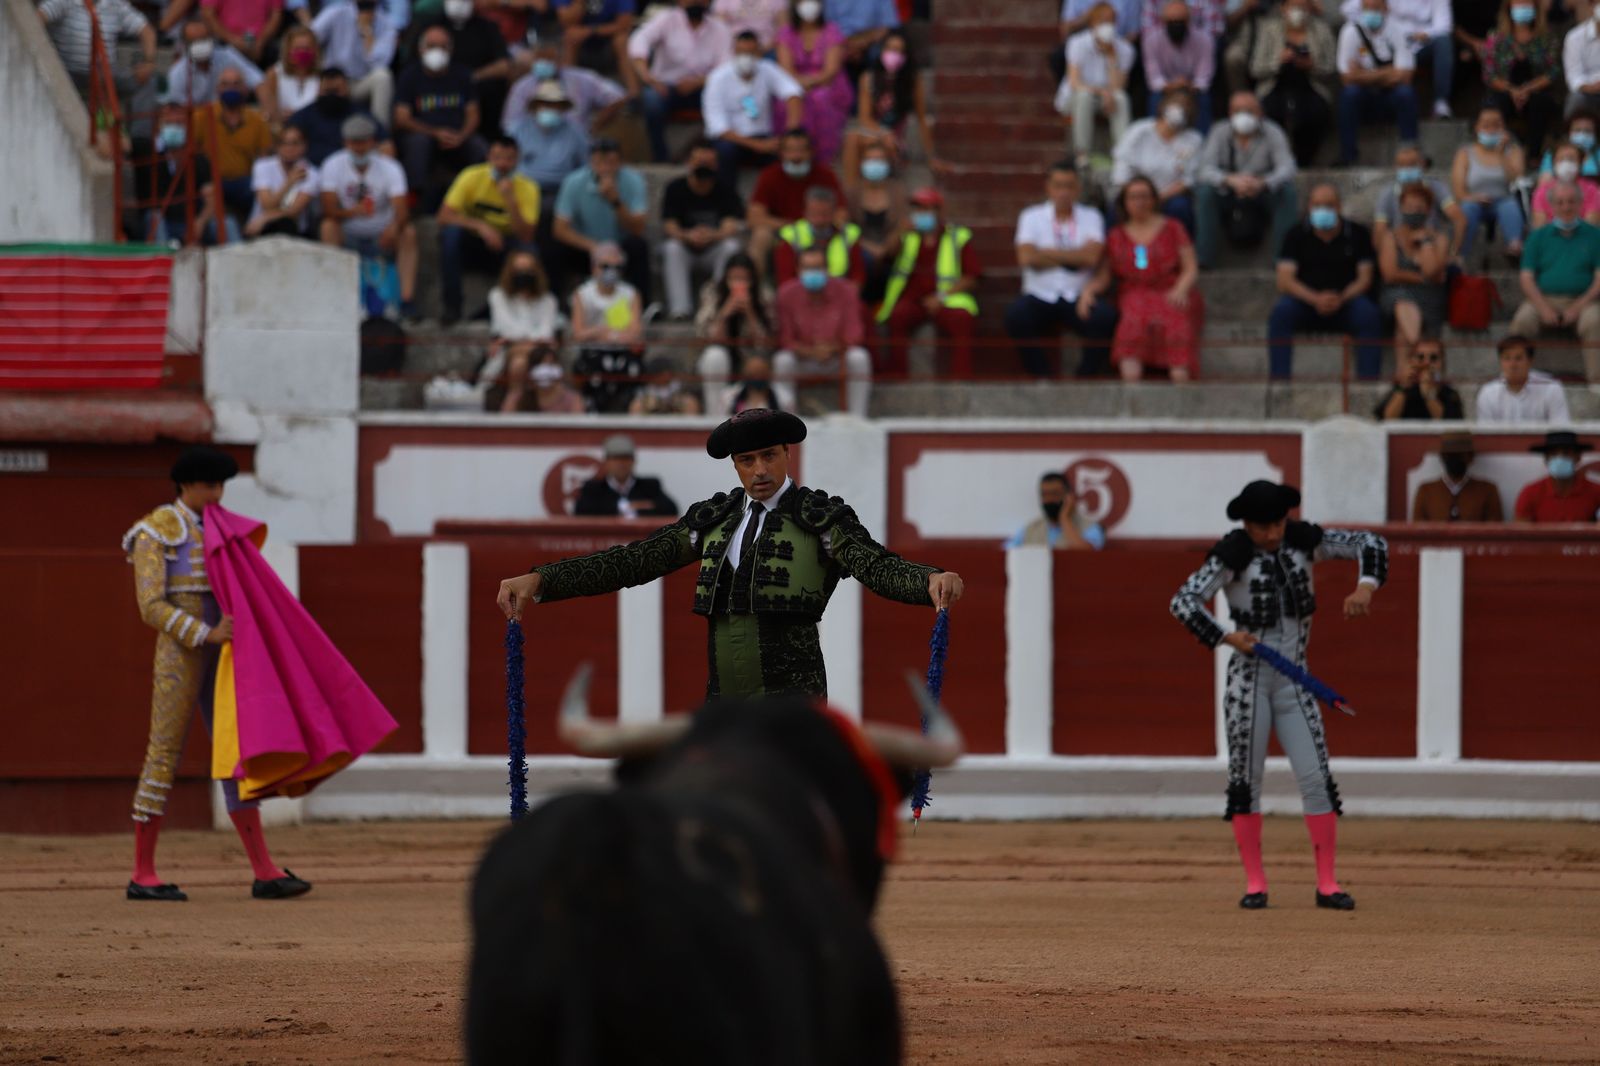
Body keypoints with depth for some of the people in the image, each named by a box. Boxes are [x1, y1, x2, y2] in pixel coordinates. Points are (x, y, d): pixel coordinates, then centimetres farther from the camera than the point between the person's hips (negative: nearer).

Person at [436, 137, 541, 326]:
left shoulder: (527, 188, -13)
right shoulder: (472, 177, -14)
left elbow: (526, 237, -22)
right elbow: (444, 216, -23)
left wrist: (510, 200, -32)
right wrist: (480, 226, -36)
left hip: (504, 249, -1)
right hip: (472, 243, 1)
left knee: (526, 249, -34)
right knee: (451, 232, -32)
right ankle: (452, 307, -23)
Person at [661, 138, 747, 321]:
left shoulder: (725, 189, -6)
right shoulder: (675, 188, -5)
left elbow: (731, 227, -19)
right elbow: (669, 226, -15)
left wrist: (713, 235, -43)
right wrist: (688, 236, -39)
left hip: (714, 250, 0)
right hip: (685, 251, 0)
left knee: (731, 247, -31)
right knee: (672, 248, -33)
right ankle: (680, 307, -35)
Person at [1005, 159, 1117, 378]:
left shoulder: (1091, 217, 9)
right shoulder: (1031, 217, 9)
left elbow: (1091, 256, -9)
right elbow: (1026, 257, -8)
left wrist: (1046, 253, -6)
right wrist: (1072, 257, -4)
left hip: (1078, 297, 0)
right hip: (1040, 297, 0)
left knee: (1105, 316, -31)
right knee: (1016, 315, -32)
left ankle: (1086, 379, -12)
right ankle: (1041, 377, -15)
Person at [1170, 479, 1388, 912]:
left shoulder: (1304, 542, 0)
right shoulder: (1232, 556, -12)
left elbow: (1371, 544, 1)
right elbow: (1184, 602, -19)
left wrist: (1365, 588, -17)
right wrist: (1226, 637, -28)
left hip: (1294, 682, 3)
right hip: (1248, 681, -3)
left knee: (1315, 779, -3)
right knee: (1246, 779, 1)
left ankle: (1327, 883, 2)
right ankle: (1255, 883, 11)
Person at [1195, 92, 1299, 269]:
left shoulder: (1272, 133, -9)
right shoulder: (1219, 135, -9)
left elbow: (1286, 168, -23)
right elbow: (1206, 169, -23)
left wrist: (1262, 183, -45)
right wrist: (1231, 180, -45)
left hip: (1262, 193, 0)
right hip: (1228, 196, 0)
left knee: (1287, 191, -30)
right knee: (1204, 191, -30)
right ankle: (1202, 259, -30)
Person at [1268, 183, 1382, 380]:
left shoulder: (1357, 234, 6)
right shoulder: (1297, 236, 6)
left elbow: (1365, 279, 0)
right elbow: (1285, 281, -4)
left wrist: (1341, 298, -21)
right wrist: (1315, 299, -22)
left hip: (1345, 302, 0)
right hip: (1305, 303, 0)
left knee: (1369, 315, -32)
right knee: (1281, 312, -32)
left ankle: (1368, 381, -33)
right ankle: (1279, 381, -33)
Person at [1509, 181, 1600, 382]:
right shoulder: (1538, 236, 14)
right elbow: (1527, 278, 6)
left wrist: (1578, 307, -12)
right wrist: (1544, 309, -11)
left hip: (1581, 300, -1)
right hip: (1543, 299, 1)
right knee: (1523, 319, -30)